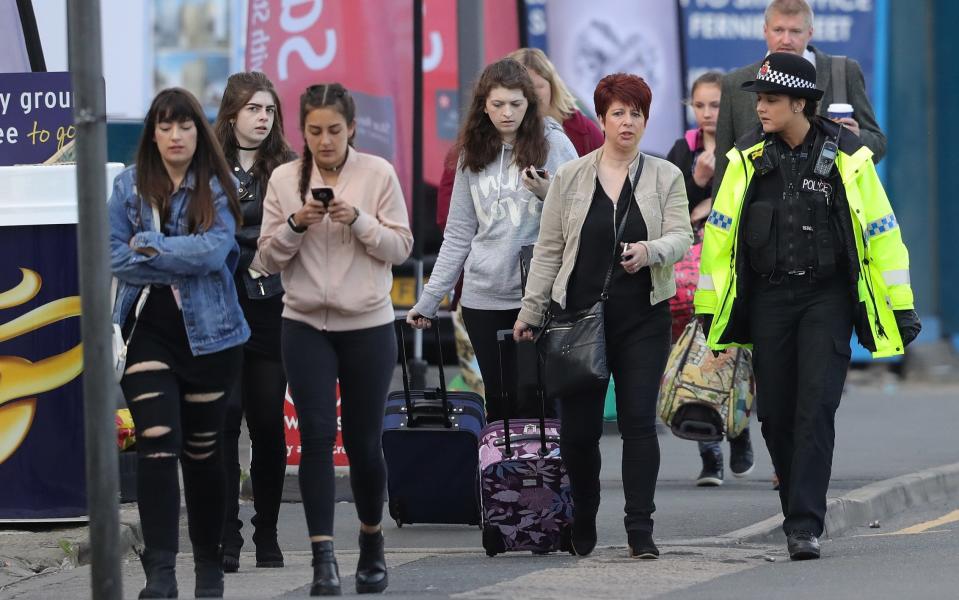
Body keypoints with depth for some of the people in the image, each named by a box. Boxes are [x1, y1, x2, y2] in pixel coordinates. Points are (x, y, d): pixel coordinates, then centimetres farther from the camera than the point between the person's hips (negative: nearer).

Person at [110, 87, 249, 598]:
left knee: (203, 450, 10)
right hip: (148, 331, 0)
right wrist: (184, 264, -11)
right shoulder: (129, 186, 4)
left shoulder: (218, 188, 2)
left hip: (209, 332, 0)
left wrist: (150, 247, -12)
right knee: (157, 444, -14)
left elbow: (216, 250, -13)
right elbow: (115, 256, -4)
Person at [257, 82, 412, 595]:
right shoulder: (285, 179, 1)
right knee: (317, 436, -10)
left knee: (363, 440, 5)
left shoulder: (378, 174, -3)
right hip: (306, 326, 1)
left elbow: (401, 247, -4)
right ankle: (323, 557, -12)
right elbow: (269, 259, 3)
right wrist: (295, 225, -16)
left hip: (368, 326, -1)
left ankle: (371, 540, 28)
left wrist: (358, 220, -19)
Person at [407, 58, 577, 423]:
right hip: (484, 297, 3)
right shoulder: (473, 154, 9)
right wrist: (429, 299, 9)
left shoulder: (553, 144, -1)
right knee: (497, 403, 5)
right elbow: (458, 235, 12)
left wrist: (549, 196, -18)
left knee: (532, 403, -5)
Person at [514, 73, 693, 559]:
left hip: (643, 317, -1)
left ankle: (640, 529, -6)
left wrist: (649, 251, -26)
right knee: (578, 427, 2)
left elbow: (680, 238, -4)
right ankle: (582, 529, 18)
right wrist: (531, 310, 5)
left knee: (639, 420, -7)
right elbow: (548, 249, 9)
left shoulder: (665, 177, 6)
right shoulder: (569, 178, 7)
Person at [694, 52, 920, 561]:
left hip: (827, 297, -3)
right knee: (776, 413, 4)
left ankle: (804, 525, -12)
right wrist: (710, 307, 5)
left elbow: (881, 231, 1)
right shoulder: (748, 158, 1)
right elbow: (719, 232, 6)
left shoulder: (847, 158, -4)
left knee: (815, 410, -12)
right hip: (767, 299, 3)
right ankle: (801, 510, 21)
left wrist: (900, 306, 2)